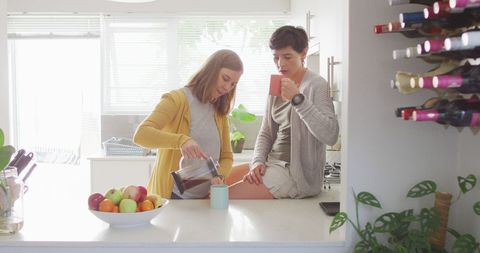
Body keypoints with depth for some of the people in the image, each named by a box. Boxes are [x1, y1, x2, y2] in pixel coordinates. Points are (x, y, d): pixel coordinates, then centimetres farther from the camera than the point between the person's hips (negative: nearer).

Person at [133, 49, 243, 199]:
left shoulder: (220, 112, 13)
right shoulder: (177, 99, -6)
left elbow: (226, 156, 13)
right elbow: (140, 134, -18)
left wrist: (219, 176, -9)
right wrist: (181, 140, -33)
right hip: (173, 197, -5)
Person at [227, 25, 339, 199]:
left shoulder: (316, 85, -11)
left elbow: (331, 136, -24)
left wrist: (298, 99, -27)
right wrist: (258, 162, -4)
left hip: (297, 172, -8)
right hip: (272, 165, 8)